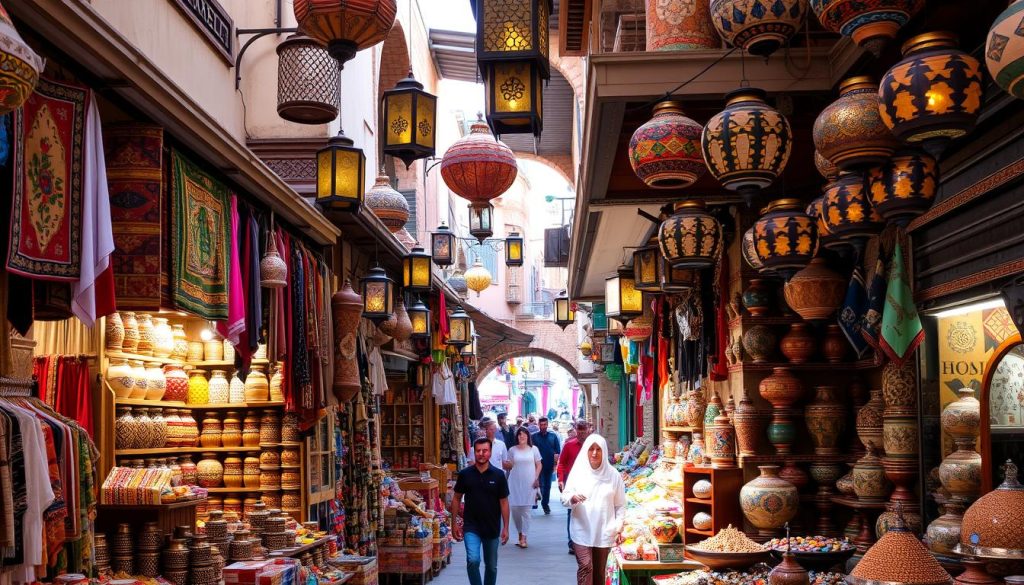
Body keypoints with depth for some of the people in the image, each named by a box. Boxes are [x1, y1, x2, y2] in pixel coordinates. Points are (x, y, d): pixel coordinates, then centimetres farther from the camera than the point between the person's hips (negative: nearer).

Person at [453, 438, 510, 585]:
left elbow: (504, 502, -1)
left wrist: (506, 527, -4)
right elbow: (457, 498, 5)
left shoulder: (498, 475, -5)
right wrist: (454, 523, 1)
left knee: (491, 566, 13)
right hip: (471, 527, -1)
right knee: (473, 560, -20)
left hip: (492, 528, 1)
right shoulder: (465, 474, -4)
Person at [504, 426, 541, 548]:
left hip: (529, 483, -1)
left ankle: (523, 538, 0)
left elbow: (538, 465, 6)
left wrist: (536, 479, -3)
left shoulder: (533, 449, 3)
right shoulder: (512, 450, 5)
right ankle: (520, 533, 20)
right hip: (515, 482, 1)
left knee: (526, 509, -3)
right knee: (514, 508, -1)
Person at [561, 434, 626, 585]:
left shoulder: (613, 475, 1)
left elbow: (620, 504, 6)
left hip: (604, 532, 2)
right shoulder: (577, 471, -2)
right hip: (582, 530, -2)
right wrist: (573, 498, -22)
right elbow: (564, 498, -1)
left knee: (600, 571, 9)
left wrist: (618, 524, -6)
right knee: (585, 567, -13)